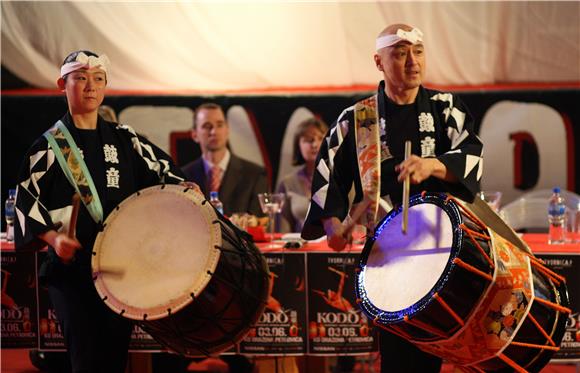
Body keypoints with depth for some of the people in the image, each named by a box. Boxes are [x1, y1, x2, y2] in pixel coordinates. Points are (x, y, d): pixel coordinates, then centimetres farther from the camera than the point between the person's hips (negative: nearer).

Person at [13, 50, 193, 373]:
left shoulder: (123, 138, 11)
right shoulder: (50, 145, 1)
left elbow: (161, 168, 14)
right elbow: (27, 199, -2)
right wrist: (52, 237, -17)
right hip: (71, 265, -3)